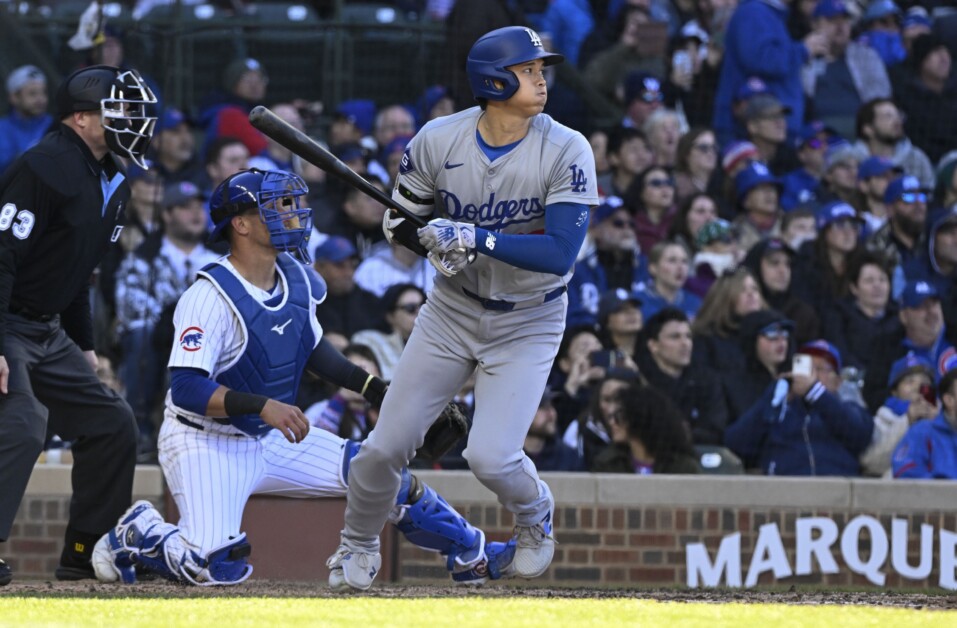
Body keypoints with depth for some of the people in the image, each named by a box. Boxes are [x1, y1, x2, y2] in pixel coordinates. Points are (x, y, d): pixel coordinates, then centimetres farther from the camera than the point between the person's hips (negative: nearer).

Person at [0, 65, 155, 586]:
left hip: (49, 333, 10)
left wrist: (83, 346, 22)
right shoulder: (44, 168, -19)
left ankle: (86, 553, 16)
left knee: (112, 423, 9)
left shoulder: (110, 181, 12)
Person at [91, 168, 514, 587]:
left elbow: (311, 346, 19)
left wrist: (371, 387, 9)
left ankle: (471, 554, 18)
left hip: (272, 439, 8)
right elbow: (186, 387, -32)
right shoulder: (211, 296, -24)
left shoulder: (296, 277, 1)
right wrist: (261, 406, -43)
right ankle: (138, 534, 4)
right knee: (214, 567, -26)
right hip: (207, 444, -8)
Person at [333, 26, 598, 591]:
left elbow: (561, 253, -27)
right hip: (452, 311, 2)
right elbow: (400, 220, 2)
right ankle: (358, 547, 28)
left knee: (491, 456, -16)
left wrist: (477, 237, -35)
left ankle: (535, 513, 19)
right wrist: (434, 240, -21)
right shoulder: (440, 140, -12)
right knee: (386, 446, 0)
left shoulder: (567, 151, -20)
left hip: (528, 325, -2)